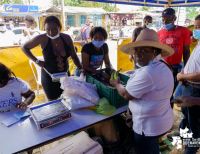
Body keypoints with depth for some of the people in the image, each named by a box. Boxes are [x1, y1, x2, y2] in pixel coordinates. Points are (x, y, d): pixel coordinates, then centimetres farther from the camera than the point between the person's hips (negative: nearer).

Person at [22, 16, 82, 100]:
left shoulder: (67, 38, -9)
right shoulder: (42, 38, -17)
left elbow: (74, 56, 2)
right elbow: (25, 47, -1)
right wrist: (36, 61, -9)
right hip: (49, 76, -2)